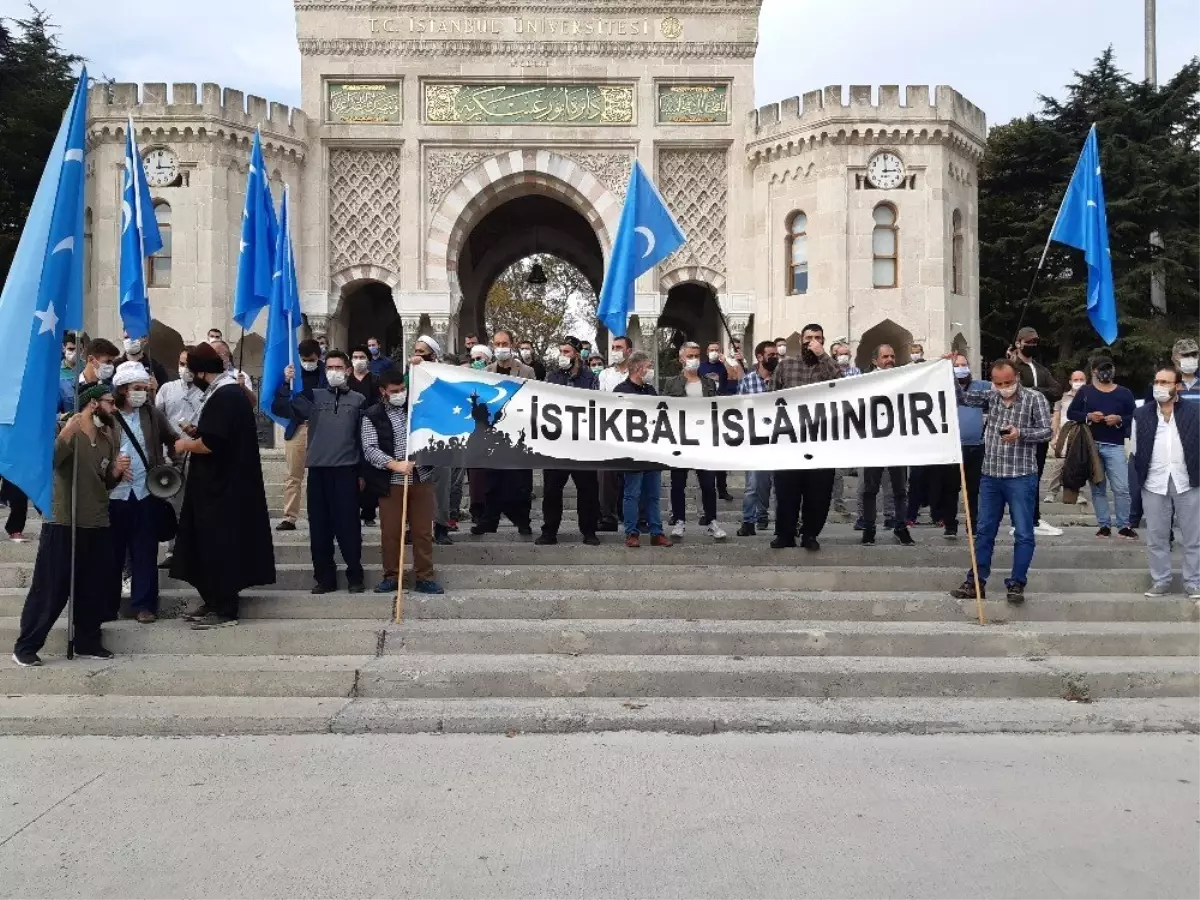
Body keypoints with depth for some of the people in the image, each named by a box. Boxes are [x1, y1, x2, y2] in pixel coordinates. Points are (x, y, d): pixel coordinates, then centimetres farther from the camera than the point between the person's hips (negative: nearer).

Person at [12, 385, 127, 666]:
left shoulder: (109, 438, 11)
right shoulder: (66, 431, -7)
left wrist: (116, 472, -3)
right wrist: (66, 435, -35)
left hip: (98, 525, 6)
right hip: (62, 524, -6)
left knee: (93, 590, 10)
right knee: (49, 589, -1)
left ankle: (88, 642, 22)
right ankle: (25, 646, 10)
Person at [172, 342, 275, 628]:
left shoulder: (224, 396, -19)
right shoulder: (228, 391, 13)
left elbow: (210, 443, -26)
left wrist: (186, 445, -9)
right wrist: (195, 433, 10)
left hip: (222, 487, -10)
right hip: (221, 484, 10)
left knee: (218, 547, -3)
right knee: (210, 546, 16)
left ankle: (225, 610, 5)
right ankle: (213, 602, 25)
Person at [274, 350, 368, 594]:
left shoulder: (358, 400, 7)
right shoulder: (313, 397, 10)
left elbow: (364, 436, 7)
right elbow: (280, 409, 3)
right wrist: (286, 384, -10)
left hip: (346, 470, -2)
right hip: (318, 469, 2)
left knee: (348, 526, 0)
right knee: (319, 526, 5)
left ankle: (355, 577, 11)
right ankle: (324, 577, 15)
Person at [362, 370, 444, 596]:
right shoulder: (372, 416, -1)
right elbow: (369, 449, -9)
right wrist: (395, 464, -22)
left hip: (421, 478, 2)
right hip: (390, 482, -2)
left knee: (423, 531, 4)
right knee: (390, 531, 3)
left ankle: (424, 578, 11)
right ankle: (391, 576, 16)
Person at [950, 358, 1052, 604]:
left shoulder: (1035, 398, -5)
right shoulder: (991, 397, 8)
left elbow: (1046, 432, -8)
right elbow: (963, 396, 5)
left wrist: (1021, 433, -24)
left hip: (1021, 476, -4)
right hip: (990, 475, 4)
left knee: (1024, 534, 0)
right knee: (984, 531, 9)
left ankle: (1016, 584, 9)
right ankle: (976, 582, 17)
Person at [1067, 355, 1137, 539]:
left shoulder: (1124, 393, 7)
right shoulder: (1085, 391, 7)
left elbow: (1135, 418, 6)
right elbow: (1070, 413, 5)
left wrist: (1119, 419, -13)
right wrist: (1088, 416, -11)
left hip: (1115, 446, -1)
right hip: (1091, 445, 1)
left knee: (1122, 488, -7)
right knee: (1098, 488, 6)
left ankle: (1124, 526, 2)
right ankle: (1104, 525, 13)